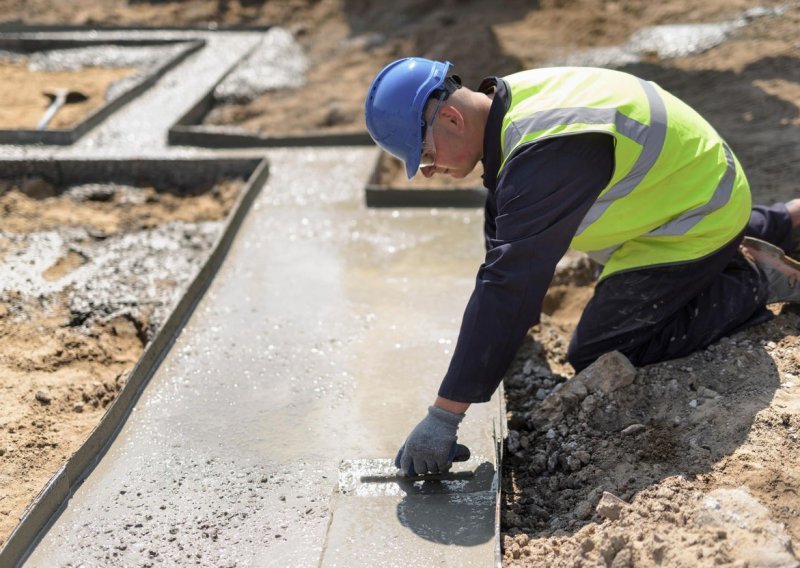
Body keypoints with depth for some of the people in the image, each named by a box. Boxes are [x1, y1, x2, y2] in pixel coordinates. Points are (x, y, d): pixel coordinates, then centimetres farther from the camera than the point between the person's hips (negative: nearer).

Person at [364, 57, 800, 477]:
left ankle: (754, 282, 1)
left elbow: (510, 285, -40)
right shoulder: (509, 101, -5)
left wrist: (443, 416, -38)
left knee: (597, 355, -9)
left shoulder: (544, 152, -36)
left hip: (699, 221, -9)